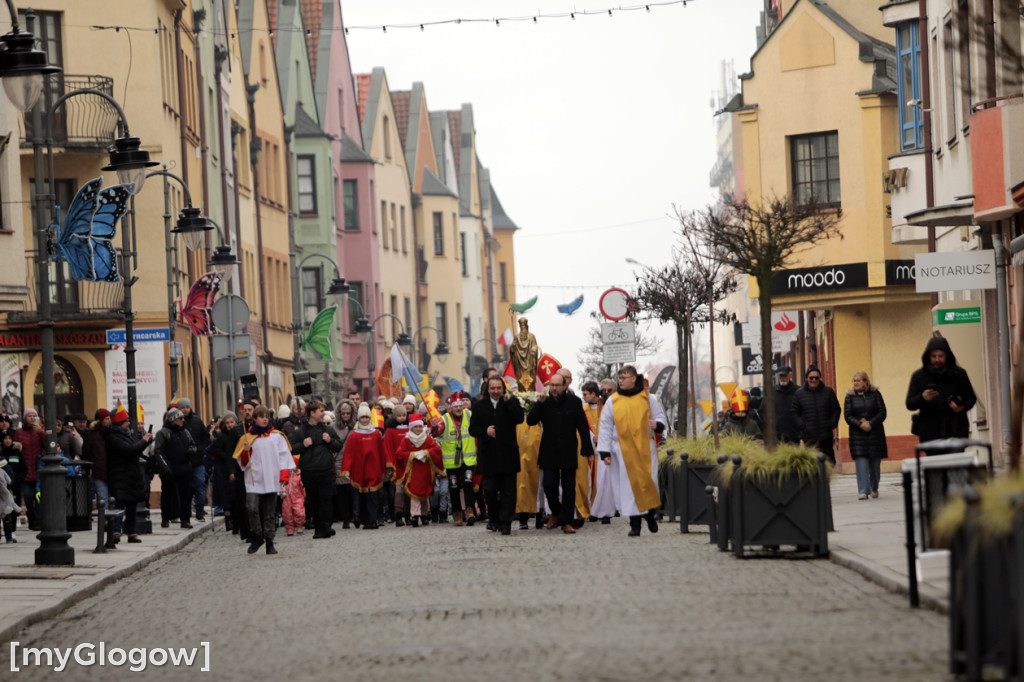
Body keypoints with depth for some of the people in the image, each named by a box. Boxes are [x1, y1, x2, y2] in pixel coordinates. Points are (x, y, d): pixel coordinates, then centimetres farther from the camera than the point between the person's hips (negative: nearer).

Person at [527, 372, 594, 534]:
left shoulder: (574, 402, 0)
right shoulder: (544, 402, 5)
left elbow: (583, 427, 1)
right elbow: (530, 421, -4)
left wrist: (587, 449, -4)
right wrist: (539, 403, -16)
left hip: (568, 452, -1)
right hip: (549, 452, 1)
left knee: (569, 487, -1)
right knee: (549, 484, -5)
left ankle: (567, 522, 3)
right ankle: (555, 512, 21)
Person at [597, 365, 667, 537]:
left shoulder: (647, 399, 7)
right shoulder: (612, 401, 6)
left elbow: (661, 417, 10)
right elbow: (605, 428, 5)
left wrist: (657, 424, -15)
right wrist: (605, 452, -2)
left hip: (645, 448, 0)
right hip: (622, 450, 0)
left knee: (648, 482, -3)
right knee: (629, 485, -3)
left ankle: (650, 514, 20)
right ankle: (635, 524, 0)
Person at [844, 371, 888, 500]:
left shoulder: (875, 394, 4)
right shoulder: (850, 396, 5)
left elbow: (882, 413, -1)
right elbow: (847, 416, -1)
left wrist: (870, 423, -15)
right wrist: (860, 424, -16)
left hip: (875, 432, 0)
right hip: (857, 434, 0)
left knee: (875, 463, 4)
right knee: (861, 462, -11)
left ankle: (874, 488, 23)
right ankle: (863, 491, -15)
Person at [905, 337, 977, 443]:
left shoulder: (959, 374, 7)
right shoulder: (918, 376, 6)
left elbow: (971, 398, 15)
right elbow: (909, 404, 4)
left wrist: (963, 407, -8)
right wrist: (922, 398, -17)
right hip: (930, 433, 0)